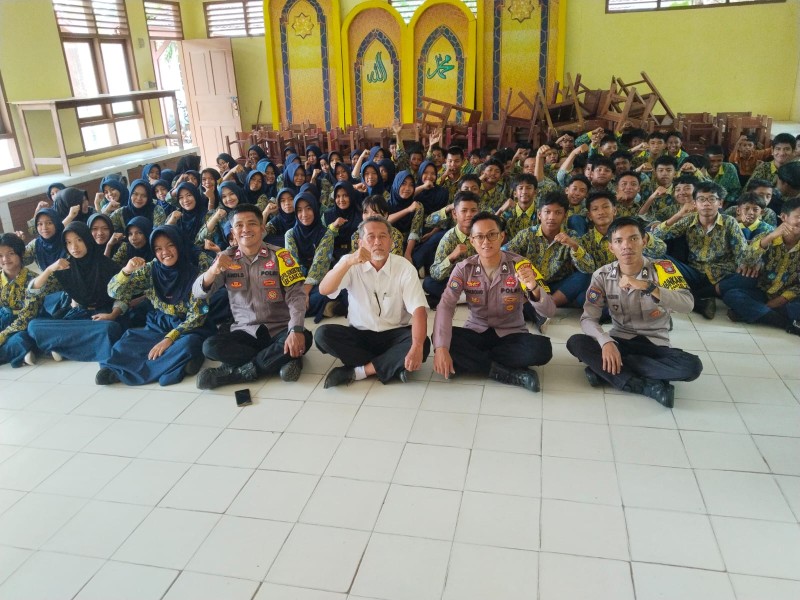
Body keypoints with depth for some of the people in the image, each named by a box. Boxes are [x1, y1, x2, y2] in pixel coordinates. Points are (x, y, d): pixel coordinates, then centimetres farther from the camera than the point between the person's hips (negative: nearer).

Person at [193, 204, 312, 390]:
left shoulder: (279, 255, -5)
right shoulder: (226, 257, 3)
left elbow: (296, 295, -14)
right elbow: (198, 293, -5)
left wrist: (296, 330, -32)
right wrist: (213, 270, -28)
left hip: (279, 330, -1)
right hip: (245, 332, 2)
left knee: (304, 338, -32)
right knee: (210, 346, -25)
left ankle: (236, 371, -20)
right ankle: (279, 361, -18)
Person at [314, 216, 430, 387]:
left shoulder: (404, 267, -11)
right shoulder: (351, 264, -6)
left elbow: (418, 309, -22)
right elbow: (324, 290, -21)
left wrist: (417, 346, -39)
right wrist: (348, 262, -38)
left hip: (394, 335, -1)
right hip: (359, 334, 2)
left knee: (423, 344, -30)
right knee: (323, 334, -24)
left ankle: (358, 371, -22)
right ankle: (392, 365, -20)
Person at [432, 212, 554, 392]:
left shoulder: (520, 265, -12)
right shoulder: (464, 268, -8)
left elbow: (549, 312, -17)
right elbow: (445, 307, -20)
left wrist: (534, 288, -40)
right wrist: (441, 348, -36)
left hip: (511, 335, -1)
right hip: (476, 333, 1)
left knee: (542, 348, -31)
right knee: (439, 340, -28)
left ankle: (470, 360, -17)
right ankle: (509, 374, -24)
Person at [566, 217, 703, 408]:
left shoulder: (662, 268, -11)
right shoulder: (602, 275, -6)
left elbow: (687, 304, -27)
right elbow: (588, 318, -11)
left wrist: (647, 287, -40)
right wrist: (606, 342, -31)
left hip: (655, 345, -1)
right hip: (619, 342, 1)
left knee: (692, 366, -30)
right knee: (576, 342, -26)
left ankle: (605, 369, -25)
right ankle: (648, 386, -28)